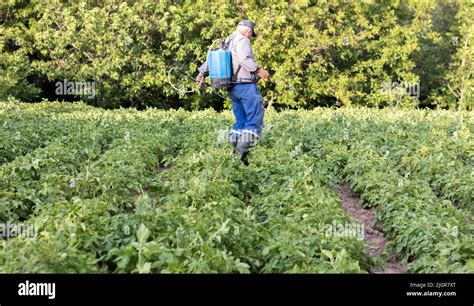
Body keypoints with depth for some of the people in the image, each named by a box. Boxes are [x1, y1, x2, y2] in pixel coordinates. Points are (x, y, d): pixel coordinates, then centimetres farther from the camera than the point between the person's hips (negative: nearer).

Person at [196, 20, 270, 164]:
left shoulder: (226, 43, 20)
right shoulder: (242, 39, -6)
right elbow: (244, 58, -22)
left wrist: (202, 73, 26)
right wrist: (259, 70, -22)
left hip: (232, 87, 9)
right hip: (246, 85, -9)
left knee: (241, 121, 13)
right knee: (255, 119, -9)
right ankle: (243, 148, -21)